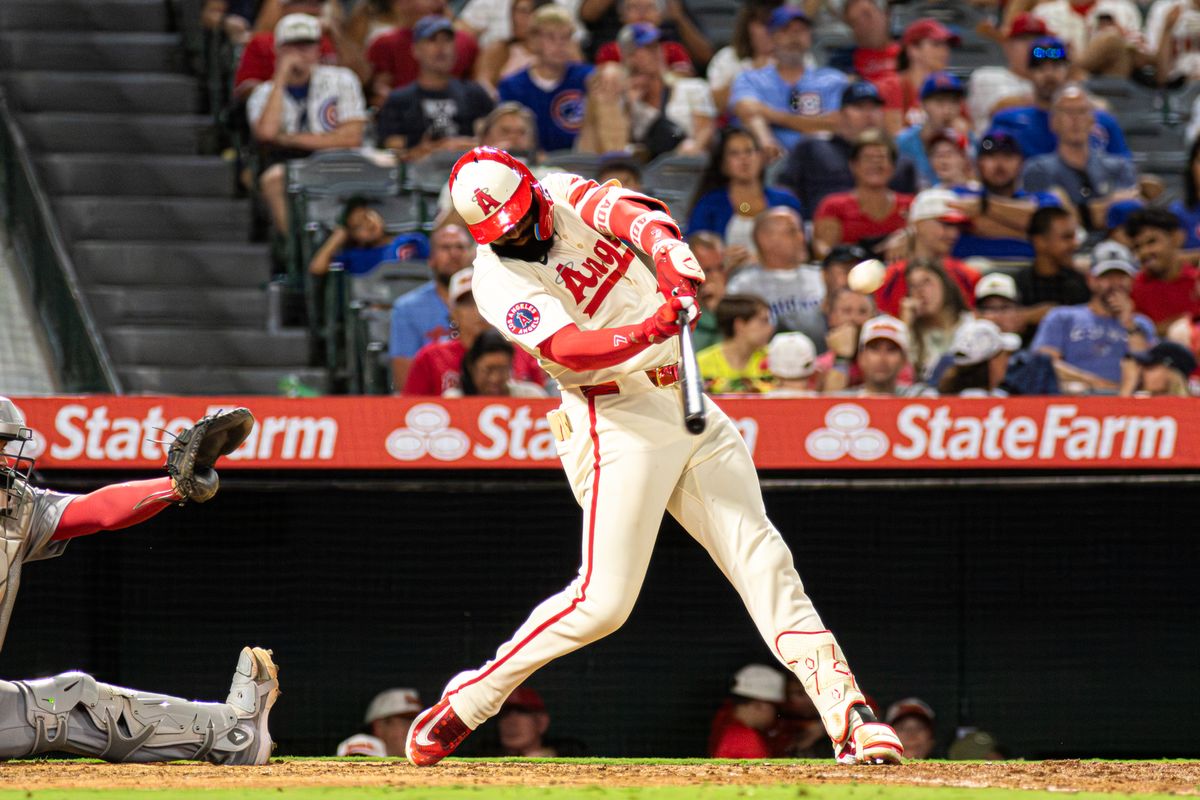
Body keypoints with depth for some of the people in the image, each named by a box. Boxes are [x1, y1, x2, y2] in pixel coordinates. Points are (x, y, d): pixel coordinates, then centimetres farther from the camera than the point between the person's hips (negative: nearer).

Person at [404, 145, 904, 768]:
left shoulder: (562, 195, 4)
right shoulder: (497, 282, -13)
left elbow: (628, 210, -14)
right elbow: (569, 348, -28)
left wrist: (668, 248, -36)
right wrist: (652, 329, -44)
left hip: (687, 407, 6)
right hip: (617, 422, -6)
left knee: (762, 559, -2)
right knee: (604, 600, -10)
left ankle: (850, 718, -6)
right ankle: (464, 703, 5)